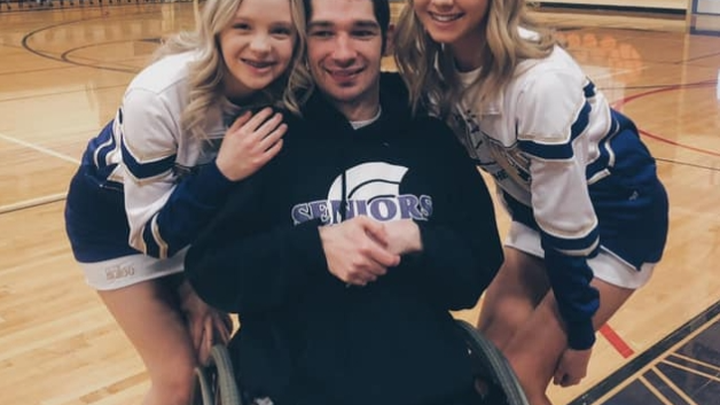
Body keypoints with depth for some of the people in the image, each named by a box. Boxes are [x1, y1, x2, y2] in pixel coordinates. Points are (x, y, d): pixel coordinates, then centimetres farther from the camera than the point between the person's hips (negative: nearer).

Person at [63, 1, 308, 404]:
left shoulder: (288, 95, -23)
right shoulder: (157, 96, -36)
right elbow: (152, 234, -27)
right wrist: (224, 172, -42)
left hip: (192, 204, 4)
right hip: (115, 217, -4)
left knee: (212, 348, 9)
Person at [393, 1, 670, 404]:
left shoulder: (538, 80, -35)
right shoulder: (430, 60, -15)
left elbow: (568, 228, -25)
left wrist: (580, 334, -14)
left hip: (619, 213, -6)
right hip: (539, 207, 6)